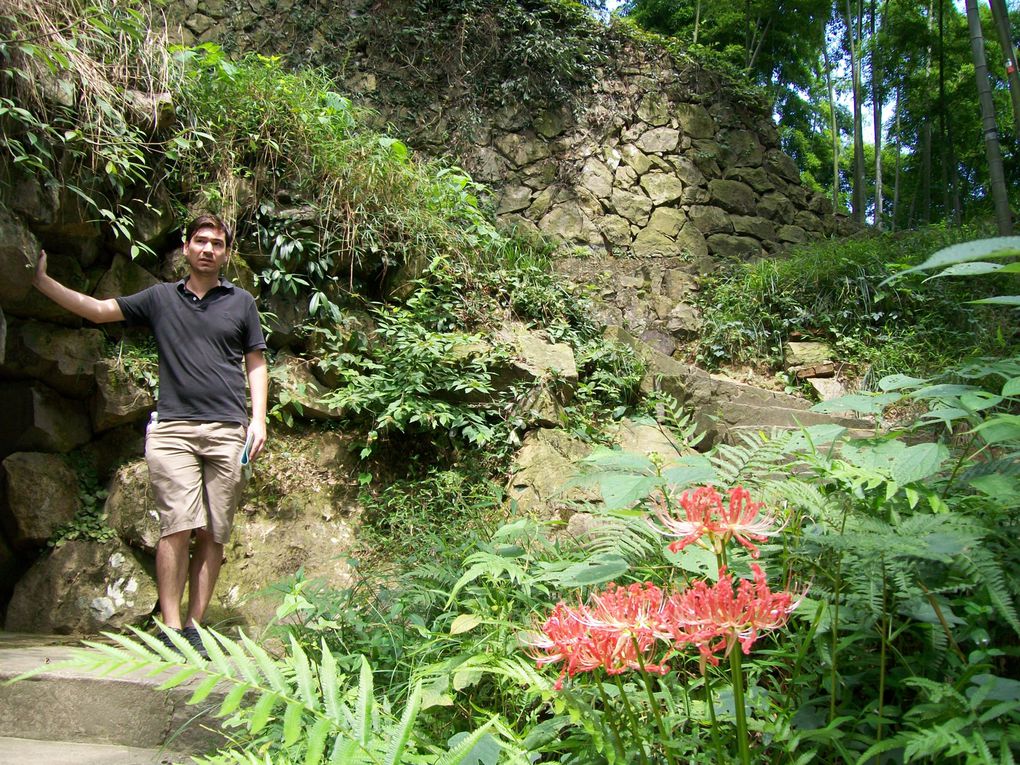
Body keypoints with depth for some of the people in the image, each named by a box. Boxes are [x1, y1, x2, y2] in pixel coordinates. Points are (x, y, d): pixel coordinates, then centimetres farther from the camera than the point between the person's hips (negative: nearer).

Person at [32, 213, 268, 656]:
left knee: (214, 534, 0)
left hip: (228, 431, 1)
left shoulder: (241, 302, 14)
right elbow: (98, 309, 14)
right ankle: (170, 627, -5)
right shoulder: (160, 299, 15)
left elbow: (256, 364, 13)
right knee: (177, 527, -10)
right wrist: (43, 281, 6)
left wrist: (258, 419, 3)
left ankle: (195, 625, 7)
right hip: (173, 428, 0)